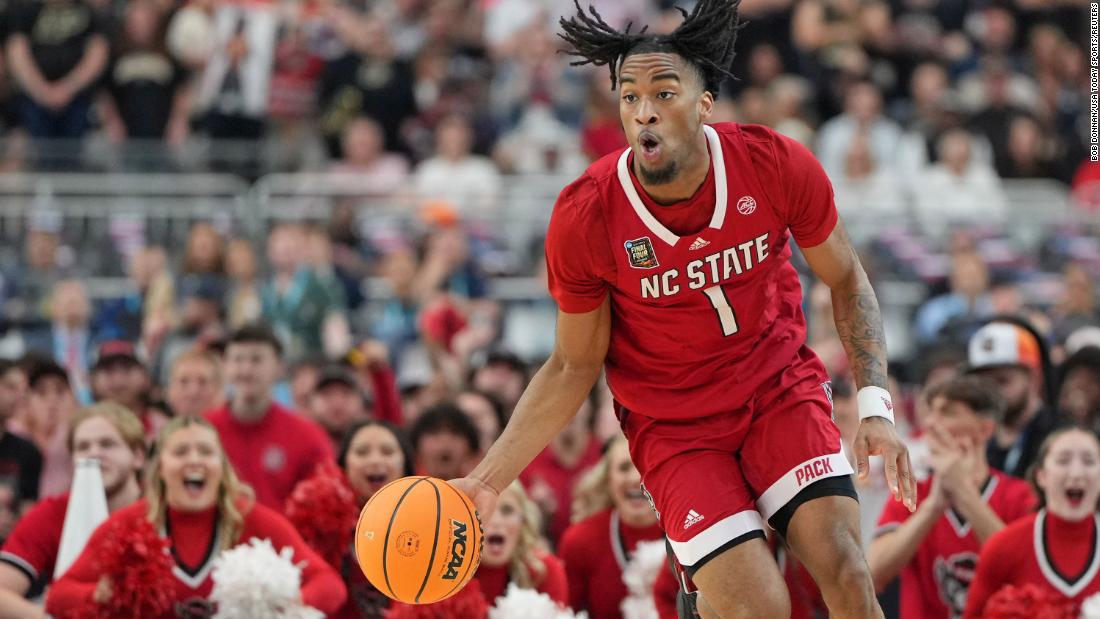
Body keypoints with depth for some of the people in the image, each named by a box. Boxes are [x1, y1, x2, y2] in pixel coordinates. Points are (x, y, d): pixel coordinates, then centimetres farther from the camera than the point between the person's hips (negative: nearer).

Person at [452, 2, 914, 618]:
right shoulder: (583, 219, -19)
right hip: (671, 422, -2)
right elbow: (574, 367, -4)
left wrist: (876, 405, -10)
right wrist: (487, 481, -13)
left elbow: (846, 281, 2)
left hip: (781, 387, 2)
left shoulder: (779, 164, -17)